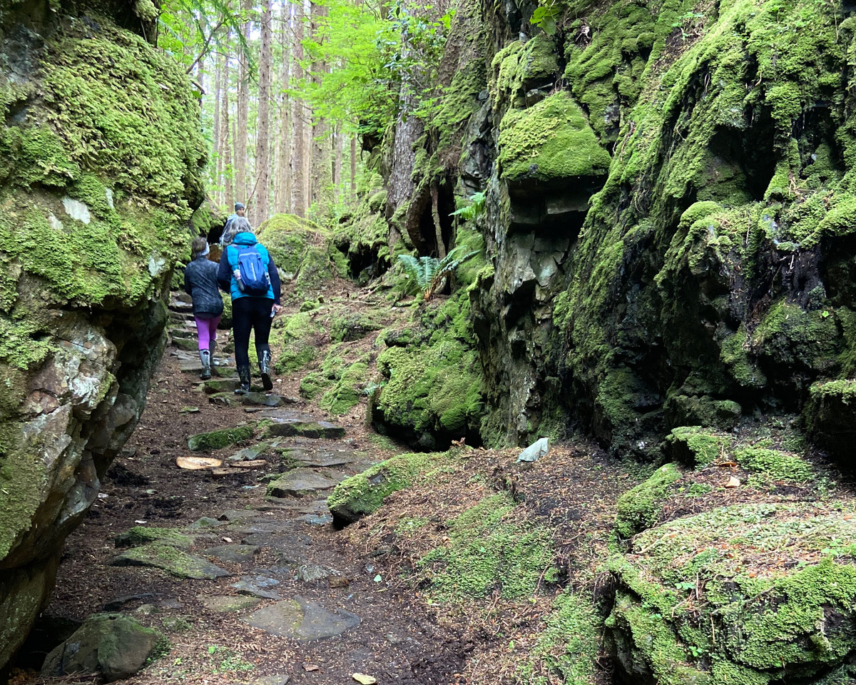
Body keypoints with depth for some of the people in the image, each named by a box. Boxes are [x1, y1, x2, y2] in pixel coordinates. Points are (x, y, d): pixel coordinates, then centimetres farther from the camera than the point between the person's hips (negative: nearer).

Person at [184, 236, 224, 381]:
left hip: (199, 307, 0)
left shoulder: (189, 268, 4)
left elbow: (187, 289, 13)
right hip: (216, 305, 1)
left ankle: (206, 367, -18)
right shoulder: (214, 266, -2)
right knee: (212, 332, 23)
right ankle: (209, 361, 31)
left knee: (203, 338, -2)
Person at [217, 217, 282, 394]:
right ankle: (265, 366, -15)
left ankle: (245, 384, 6)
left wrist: (230, 289, 21)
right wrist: (276, 301, 0)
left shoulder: (230, 250, 6)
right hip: (265, 300, 2)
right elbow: (274, 275, 2)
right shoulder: (262, 249, 11)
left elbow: (222, 277, 0)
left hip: (241, 300, -2)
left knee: (241, 343, 7)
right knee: (262, 339, 14)